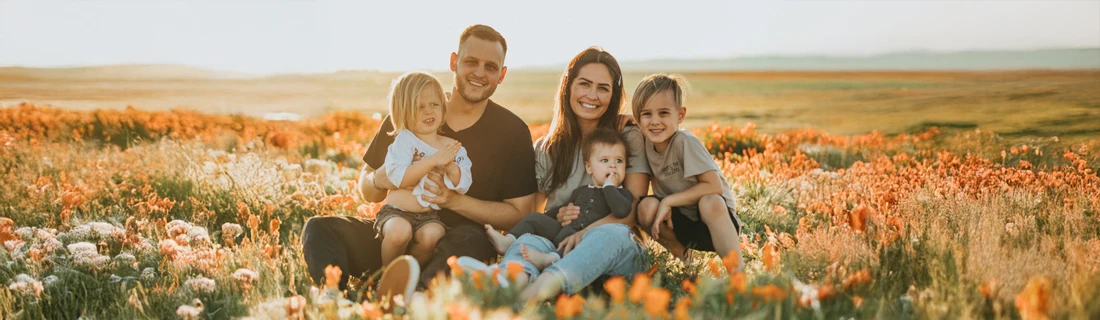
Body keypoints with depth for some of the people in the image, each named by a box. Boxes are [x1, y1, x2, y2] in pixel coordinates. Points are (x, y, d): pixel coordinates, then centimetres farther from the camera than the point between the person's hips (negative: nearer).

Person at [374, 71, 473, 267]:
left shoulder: (453, 147, 6)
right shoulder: (404, 140, -5)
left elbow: (462, 187, 0)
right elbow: (399, 178, -19)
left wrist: (450, 166, -20)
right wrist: (432, 160, -25)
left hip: (430, 216, 2)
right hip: (397, 212, -2)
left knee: (431, 235, -30)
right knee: (399, 231, -34)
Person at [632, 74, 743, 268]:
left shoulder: (685, 142, -20)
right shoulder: (646, 142, -4)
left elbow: (714, 186, -24)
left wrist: (668, 201, -22)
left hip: (713, 216, -5)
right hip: (679, 222, 5)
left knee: (710, 202, -37)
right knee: (646, 206, -23)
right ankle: (679, 253, 4)